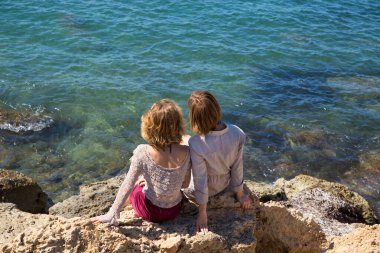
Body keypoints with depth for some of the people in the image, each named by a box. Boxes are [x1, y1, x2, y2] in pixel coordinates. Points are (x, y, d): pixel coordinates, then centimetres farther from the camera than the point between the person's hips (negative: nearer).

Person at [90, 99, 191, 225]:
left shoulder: (143, 152, -25)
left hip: (150, 212, -2)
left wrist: (111, 215, -12)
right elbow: (185, 183, -4)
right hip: (174, 210, 2)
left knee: (136, 187, 31)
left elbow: (127, 186, -21)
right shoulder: (186, 152, -18)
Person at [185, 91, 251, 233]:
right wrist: (239, 194, 4)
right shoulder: (238, 134, -27)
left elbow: (200, 180, -26)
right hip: (225, 185, 4)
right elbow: (237, 167, -14)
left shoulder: (196, 144, -37)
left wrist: (202, 214, -12)